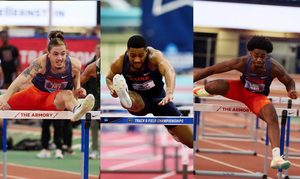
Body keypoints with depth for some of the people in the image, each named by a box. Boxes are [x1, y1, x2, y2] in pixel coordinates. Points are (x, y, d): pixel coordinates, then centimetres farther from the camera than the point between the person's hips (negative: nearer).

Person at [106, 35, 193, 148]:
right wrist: (112, 89, -21)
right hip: (139, 99, 0)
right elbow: (109, 78, 4)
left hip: (159, 98, 0)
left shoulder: (154, 56, -29)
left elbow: (169, 71, -49)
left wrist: (169, 93, -69)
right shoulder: (118, 63, -19)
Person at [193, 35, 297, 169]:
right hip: (240, 89, 0)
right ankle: (204, 91, 18)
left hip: (258, 97, 0)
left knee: (273, 119, -29)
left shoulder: (274, 67, -28)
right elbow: (210, 70, -23)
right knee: (211, 86, -26)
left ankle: (276, 158, -31)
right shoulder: (242, 63, -29)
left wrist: (291, 92, -31)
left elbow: (289, 81, -7)